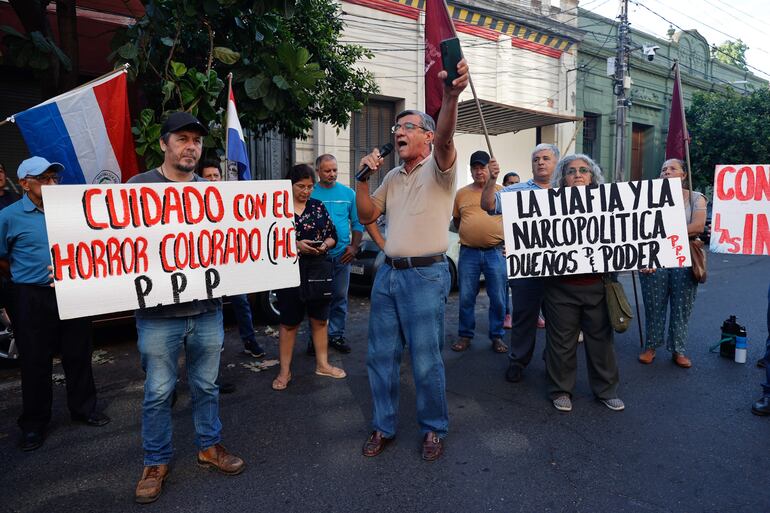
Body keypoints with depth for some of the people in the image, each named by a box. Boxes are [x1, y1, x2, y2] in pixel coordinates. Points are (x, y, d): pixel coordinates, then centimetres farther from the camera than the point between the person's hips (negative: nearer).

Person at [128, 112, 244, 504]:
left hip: (207, 309, 3)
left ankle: (209, 446, 34)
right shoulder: (138, 186, -2)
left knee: (206, 386, 16)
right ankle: (156, 462, 27)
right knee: (158, 392, 8)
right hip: (158, 313, -3)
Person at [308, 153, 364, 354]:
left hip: (341, 254, 3)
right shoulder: (310, 194, -1)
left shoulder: (348, 193, 7)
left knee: (340, 297, 9)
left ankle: (336, 335, 22)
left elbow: (357, 223, 10)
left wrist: (354, 247, -1)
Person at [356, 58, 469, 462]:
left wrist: (451, 96, -45)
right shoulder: (392, 177, 17)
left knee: (425, 361, 1)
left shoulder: (438, 168, -4)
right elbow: (367, 216, 14)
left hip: (425, 275, -6)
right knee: (380, 356, 11)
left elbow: (444, 139, -26)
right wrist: (363, 178, 1)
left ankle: (434, 428, 22)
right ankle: (383, 426, 27)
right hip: (388, 273, 7)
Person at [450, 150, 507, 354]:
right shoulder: (461, 194, 8)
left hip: (495, 252, -1)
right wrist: (468, 234, 12)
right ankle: (465, 336, 20)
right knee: (466, 298, 6)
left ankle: (497, 336, 20)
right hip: (468, 253, 1)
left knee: (498, 298, 5)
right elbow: (456, 220, 20)